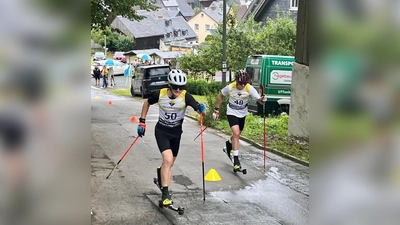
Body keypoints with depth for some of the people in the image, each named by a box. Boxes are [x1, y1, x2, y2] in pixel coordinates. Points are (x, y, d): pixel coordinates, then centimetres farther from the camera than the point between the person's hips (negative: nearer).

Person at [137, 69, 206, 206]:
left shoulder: (185, 96, -19)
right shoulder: (160, 94, -17)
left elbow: (198, 109, -28)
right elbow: (147, 103, 2)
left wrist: (202, 109, -51)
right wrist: (142, 122, 2)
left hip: (176, 132, 2)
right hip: (162, 131, -2)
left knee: (169, 163, 16)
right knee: (168, 160, -22)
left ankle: (161, 172, 51)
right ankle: (165, 193, -14)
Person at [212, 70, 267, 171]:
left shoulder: (250, 88, -22)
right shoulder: (230, 87, -22)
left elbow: (259, 99, -28)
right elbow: (220, 96, -4)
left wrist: (262, 100, -52)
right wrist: (216, 109, -1)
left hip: (242, 114, 3)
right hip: (232, 113, -3)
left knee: (237, 134, 20)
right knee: (236, 133, -21)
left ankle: (229, 144, 56)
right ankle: (236, 159, -18)